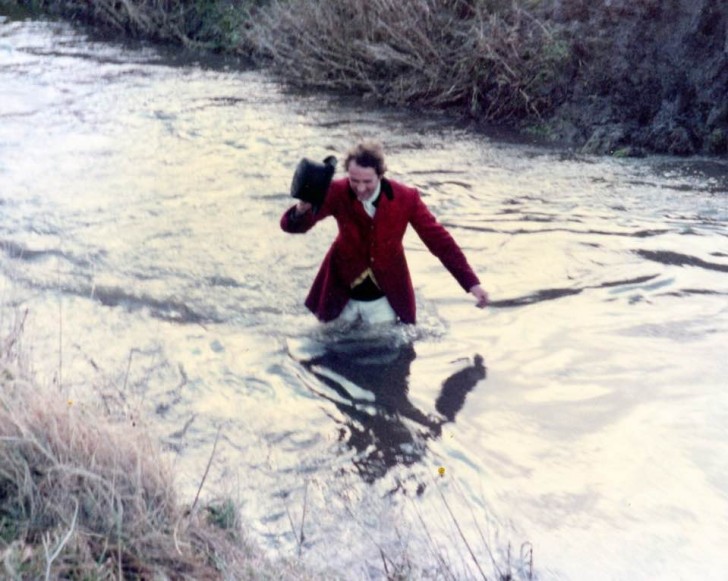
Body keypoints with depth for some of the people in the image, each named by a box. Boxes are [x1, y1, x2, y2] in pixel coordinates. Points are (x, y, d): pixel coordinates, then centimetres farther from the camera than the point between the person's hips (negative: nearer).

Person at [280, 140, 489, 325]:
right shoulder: (337, 192, -19)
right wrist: (302, 209, -48)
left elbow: (438, 239, -11)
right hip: (341, 295, 1)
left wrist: (471, 282, -17)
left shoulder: (405, 198, -18)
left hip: (384, 299, 0)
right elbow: (292, 226, -22)